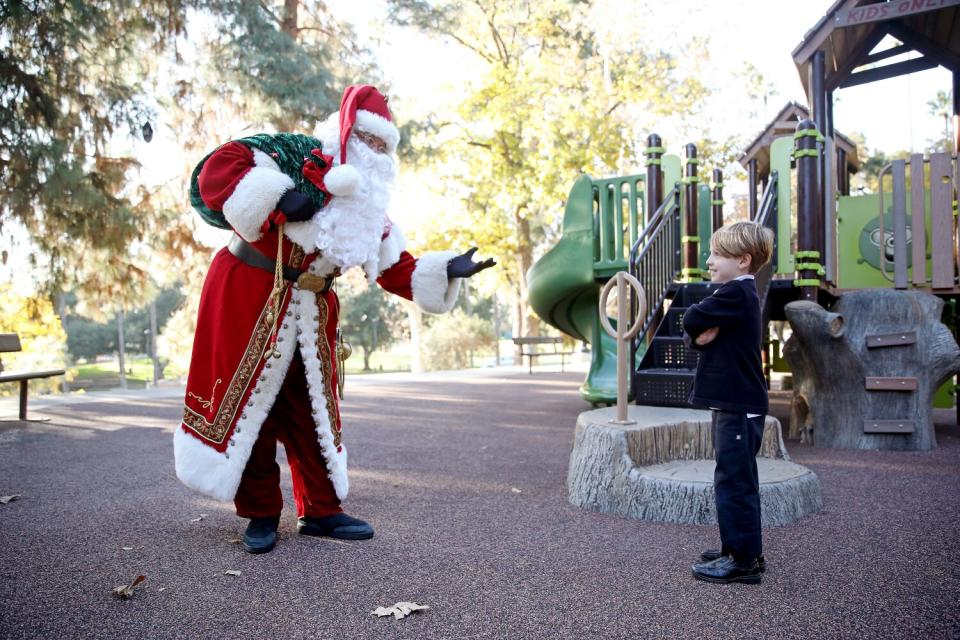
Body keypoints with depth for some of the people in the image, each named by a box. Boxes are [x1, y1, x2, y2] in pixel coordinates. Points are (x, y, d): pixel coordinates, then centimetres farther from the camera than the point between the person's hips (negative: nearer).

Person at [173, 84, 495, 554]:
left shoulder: (369, 207, 8)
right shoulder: (295, 155, -12)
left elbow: (396, 269, 6)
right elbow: (214, 172, -21)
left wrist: (445, 270, -7)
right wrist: (278, 196, -31)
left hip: (311, 313, 6)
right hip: (248, 299, -6)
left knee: (312, 408, 8)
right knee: (247, 402, 2)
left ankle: (320, 510, 20)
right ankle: (260, 514, 15)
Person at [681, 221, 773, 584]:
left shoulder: (735, 293, -15)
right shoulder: (740, 294, 17)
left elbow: (691, 320, -21)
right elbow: (692, 333, 12)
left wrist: (699, 325, 0)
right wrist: (700, 336, -10)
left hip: (739, 407, -11)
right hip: (735, 403, 11)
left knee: (735, 481, -6)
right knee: (735, 479, 16)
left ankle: (744, 560, 0)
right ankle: (738, 550, 27)